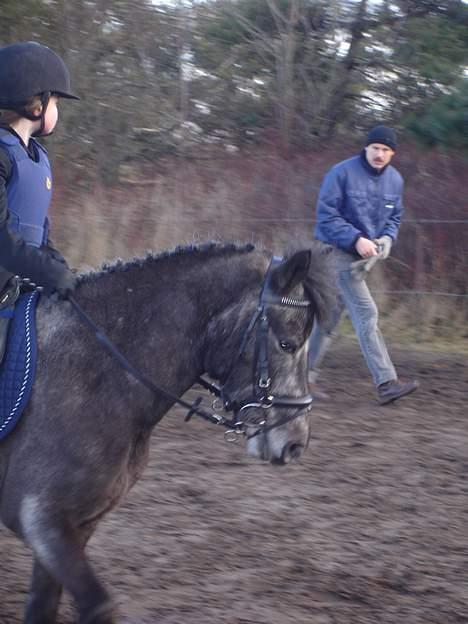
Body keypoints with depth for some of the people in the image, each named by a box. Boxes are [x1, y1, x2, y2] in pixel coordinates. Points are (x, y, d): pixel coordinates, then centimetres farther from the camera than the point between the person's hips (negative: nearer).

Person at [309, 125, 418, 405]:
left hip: (366, 257, 7)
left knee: (331, 318, 13)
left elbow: (395, 217, 17)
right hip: (338, 253, -7)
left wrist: (387, 238, -4)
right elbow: (326, 216, -14)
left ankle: (307, 374, 23)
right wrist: (356, 239, -23)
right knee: (367, 314, -14)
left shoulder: (395, 180, 5)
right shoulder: (342, 173, -14)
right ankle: (386, 383, -17)